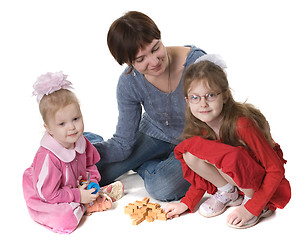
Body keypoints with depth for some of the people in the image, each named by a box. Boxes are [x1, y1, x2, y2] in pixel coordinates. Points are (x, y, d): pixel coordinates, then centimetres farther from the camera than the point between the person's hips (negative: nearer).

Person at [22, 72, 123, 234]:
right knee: (67, 219, -26)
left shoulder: (81, 142, -10)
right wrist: (78, 196, -24)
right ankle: (81, 207, -2)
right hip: (46, 200, -6)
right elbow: (48, 193, -28)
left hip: (78, 187, 7)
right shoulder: (48, 157, -35)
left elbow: (90, 164, 10)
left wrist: (92, 182, -9)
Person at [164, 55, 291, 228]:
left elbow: (276, 170, -25)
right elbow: (206, 169, 5)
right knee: (189, 153, -16)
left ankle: (252, 200, -8)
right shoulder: (201, 127, -8)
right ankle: (228, 193, 4)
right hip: (234, 178, 6)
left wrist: (250, 208, -26)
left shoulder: (242, 124, -29)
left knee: (231, 158, -37)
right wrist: (187, 203, -3)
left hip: (262, 181, -6)